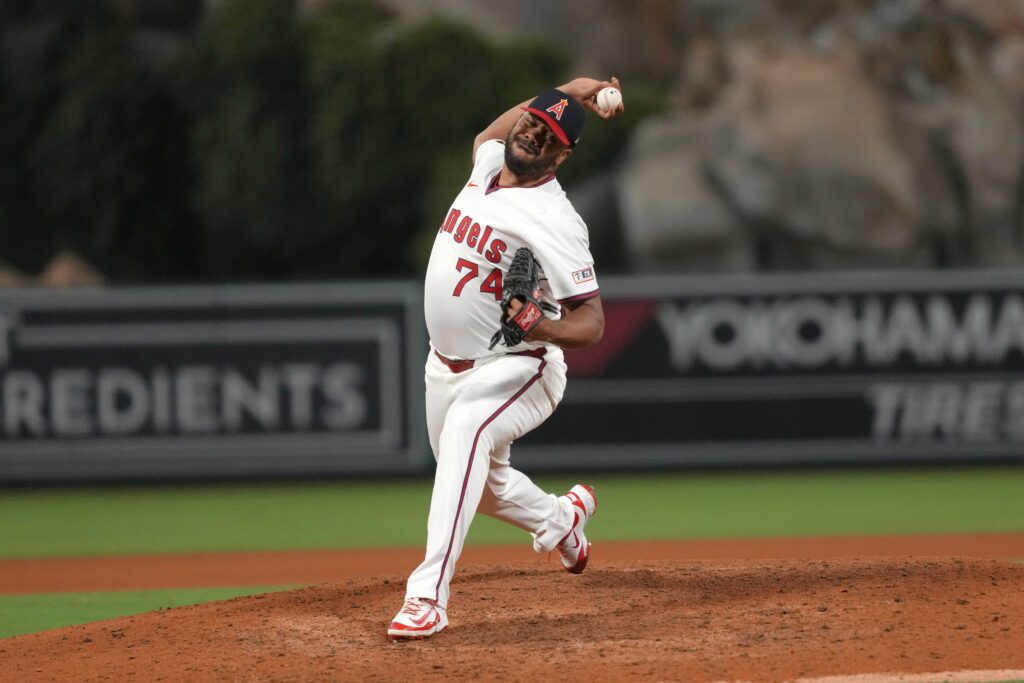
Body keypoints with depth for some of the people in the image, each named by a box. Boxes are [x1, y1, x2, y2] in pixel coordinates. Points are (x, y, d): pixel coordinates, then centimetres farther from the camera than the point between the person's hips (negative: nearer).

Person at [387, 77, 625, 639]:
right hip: (447, 364, 9)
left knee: (466, 429, -39)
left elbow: (591, 323, -23)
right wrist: (566, 93, 21)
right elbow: (488, 136, 30)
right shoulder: (488, 166, 1)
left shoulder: (551, 219, -21)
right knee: (484, 486, 22)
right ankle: (561, 519, 56)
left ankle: (428, 595, -47)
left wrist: (541, 328, -45)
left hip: (514, 370, -8)